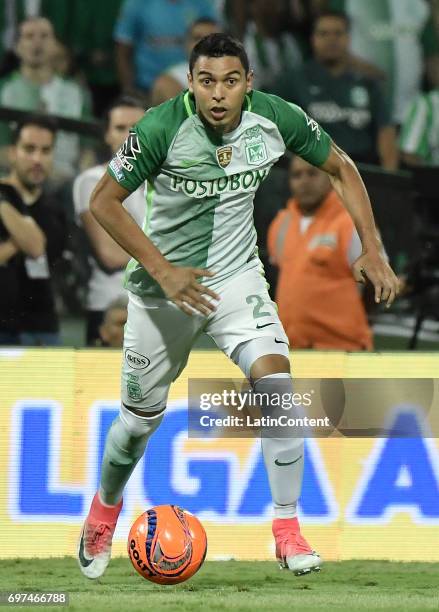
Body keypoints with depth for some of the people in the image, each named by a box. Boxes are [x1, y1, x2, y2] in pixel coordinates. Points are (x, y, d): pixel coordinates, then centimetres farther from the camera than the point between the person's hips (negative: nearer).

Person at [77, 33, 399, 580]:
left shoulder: (276, 119, -13)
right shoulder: (162, 128, -23)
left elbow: (339, 169, 3)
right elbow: (104, 202, -16)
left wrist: (371, 248, -4)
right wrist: (162, 270, -23)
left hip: (237, 277, 2)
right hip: (162, 287, -1)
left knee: (277, 387, -20)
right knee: (143, 414, 11)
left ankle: (288, 532, -10)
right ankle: (105, 509, 42)